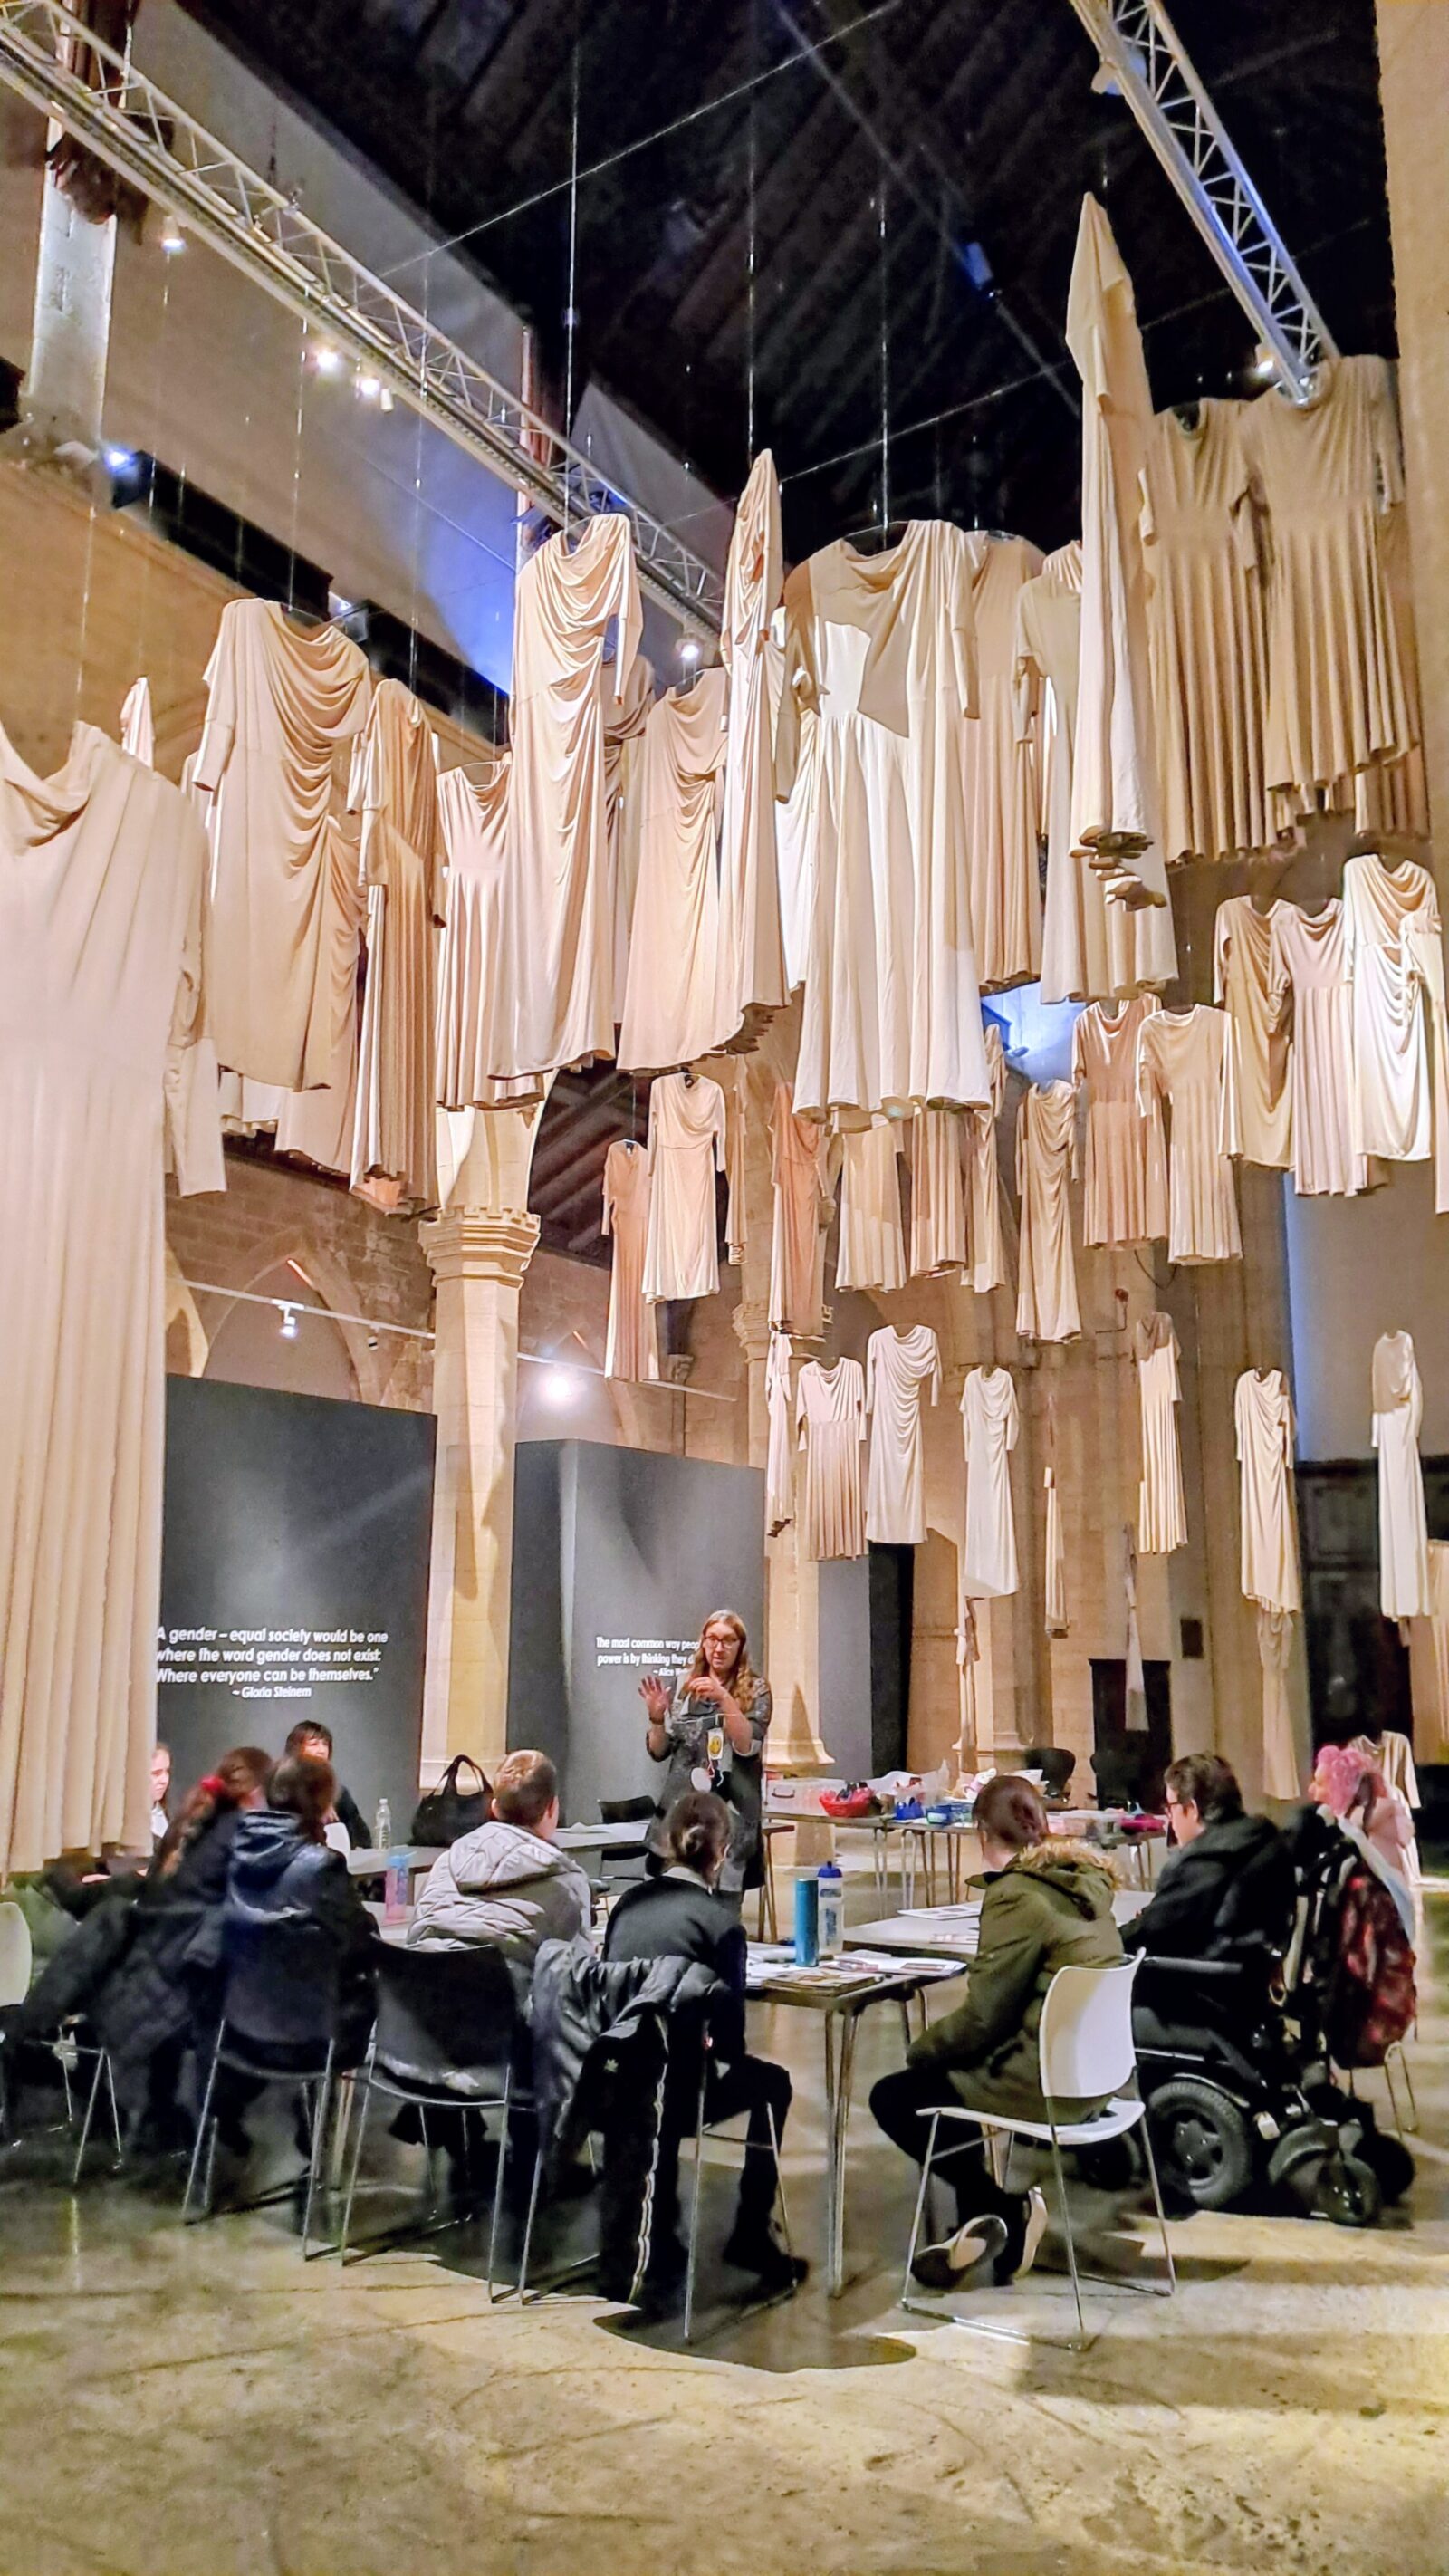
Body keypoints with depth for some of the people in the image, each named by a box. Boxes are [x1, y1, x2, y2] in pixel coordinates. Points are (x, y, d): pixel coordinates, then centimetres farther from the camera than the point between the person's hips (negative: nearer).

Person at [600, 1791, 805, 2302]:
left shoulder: (630, 1900, 7)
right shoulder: (720, 1920, -8)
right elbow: (729, 2033, -8)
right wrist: (732, 2055, 15)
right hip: (669, 2089, -5)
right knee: (772, 2083, 21)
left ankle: (654, 2248, 42)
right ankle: (752, 2236, 27)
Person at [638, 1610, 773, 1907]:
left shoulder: (755, 1690, 1)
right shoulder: (686, 1688, 10)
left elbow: (747, 1746, -12)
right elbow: (659, 1752, 13)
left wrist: (724, 1698, -21)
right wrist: (657, 1718, -5)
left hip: (730, 1810, -3)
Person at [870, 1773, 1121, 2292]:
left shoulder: (1017, 1895, -20)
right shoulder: (1086, 1881, 5)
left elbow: (983, 2015, -16)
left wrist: (920, 2049, 1)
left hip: (1043, 2084, -9)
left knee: (893, 2098, 7)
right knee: (957, 2069, 28)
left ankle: (1007, 2206, 8)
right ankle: (988, 2234, 29)